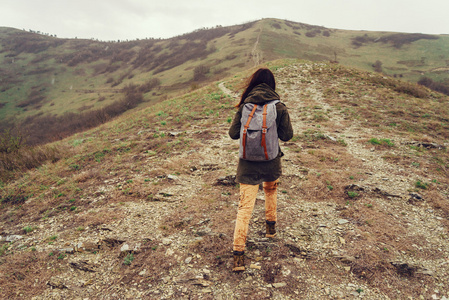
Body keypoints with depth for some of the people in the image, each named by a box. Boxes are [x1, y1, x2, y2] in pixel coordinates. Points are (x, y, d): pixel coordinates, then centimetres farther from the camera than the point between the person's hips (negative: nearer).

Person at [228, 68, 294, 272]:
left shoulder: (244, 106, -5)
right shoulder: (279, 107, -7)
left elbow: (233, 133, -4)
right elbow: (287, 135, -6)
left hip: (248, 164, -1)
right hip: (271, 162, 1)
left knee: (245, 207, 1)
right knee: (271, 190, 31)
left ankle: (238, 254, -1)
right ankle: (271, 226, 48)